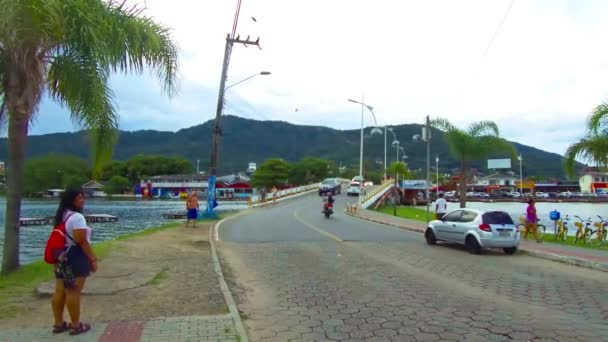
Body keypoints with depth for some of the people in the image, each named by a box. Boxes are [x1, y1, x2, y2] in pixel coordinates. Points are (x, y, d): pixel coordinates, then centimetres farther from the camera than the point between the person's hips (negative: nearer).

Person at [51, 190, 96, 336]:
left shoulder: (62, 216, 13)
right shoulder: (77, 217, -17)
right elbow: (82, 241, -19)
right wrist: (93, 259, -14)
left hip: (62, 256, 10)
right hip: (76, 257, -10)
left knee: (60, 291, 13)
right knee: (73, 292, -3)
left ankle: (59, 323, 22)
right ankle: (76, 325, 6)